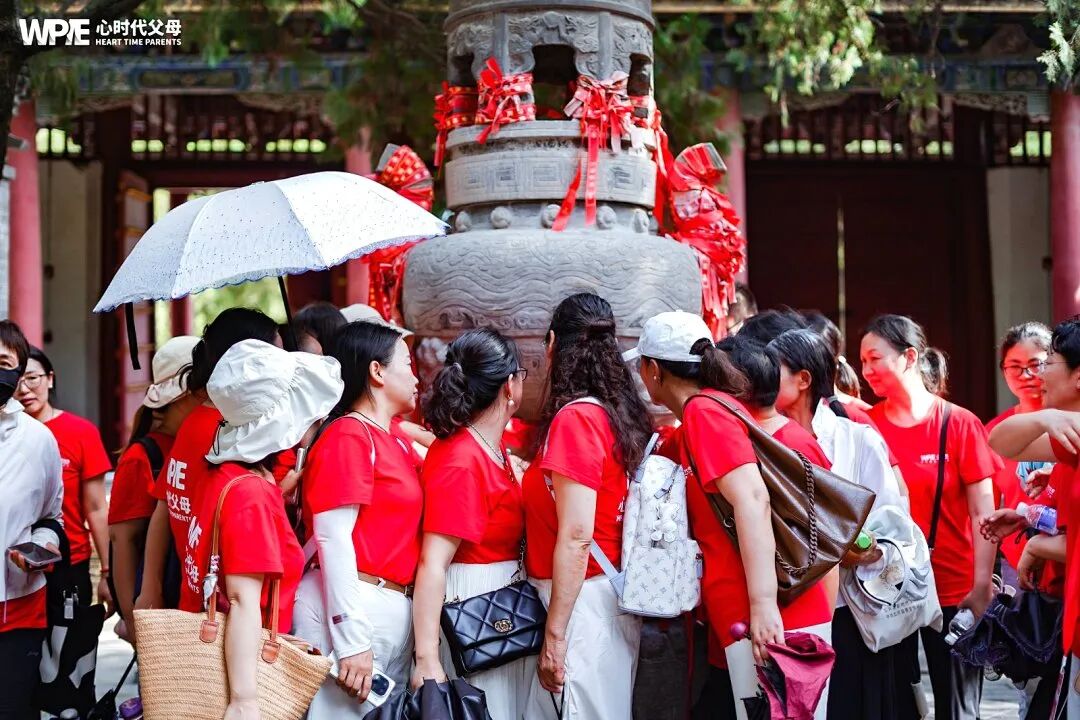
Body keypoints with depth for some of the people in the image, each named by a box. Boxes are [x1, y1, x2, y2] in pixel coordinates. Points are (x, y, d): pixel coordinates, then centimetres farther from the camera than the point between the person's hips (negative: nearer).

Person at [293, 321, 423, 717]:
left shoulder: (397, 440, 14)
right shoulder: (348, 435, -10)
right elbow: (332, 537, -16)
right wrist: (352, 640, -20)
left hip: (396, 610, 9)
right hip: (352, 608, -9)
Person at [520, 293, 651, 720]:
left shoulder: (575, 417, -15)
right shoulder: (622, 413, 8)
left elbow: (576, 537, -20)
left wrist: (555, 635, -17)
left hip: (581, 600, -9)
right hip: (618, 596, 9)